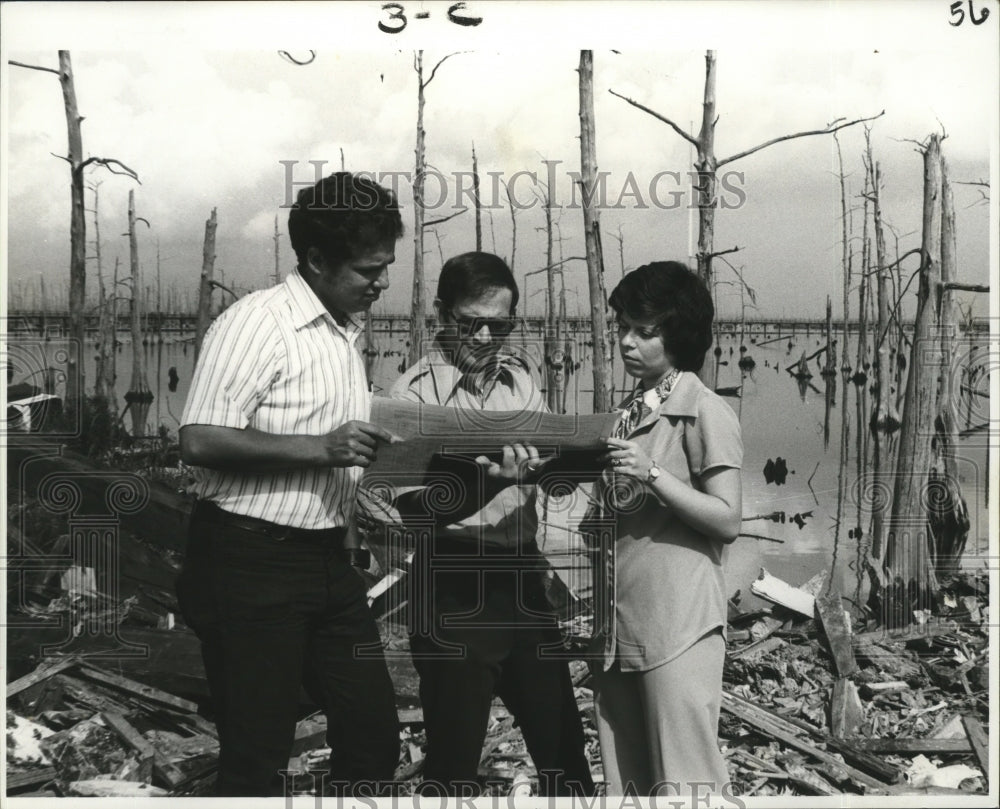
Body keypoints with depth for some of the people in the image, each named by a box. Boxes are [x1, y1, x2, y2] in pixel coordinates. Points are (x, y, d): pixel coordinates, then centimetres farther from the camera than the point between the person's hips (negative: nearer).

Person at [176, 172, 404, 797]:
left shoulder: (347, 333, 15)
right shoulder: (257, 322, -12)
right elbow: (201, 442, -21)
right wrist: (319, 448, -25)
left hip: (329, 561, 8)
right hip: (251, 559, -8)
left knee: (374, 733, 10)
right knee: (257, 756, 0)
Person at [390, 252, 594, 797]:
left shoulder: (520, 378, 7)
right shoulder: (414, 393, -8)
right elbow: (416, 506, -18)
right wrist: (491, 479, -34)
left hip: (522, 582, 5)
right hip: (453, 592, -5)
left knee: (563, 747, 14)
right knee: (454, 758, 5)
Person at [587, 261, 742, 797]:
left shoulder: (703, 412, -7)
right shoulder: (631, 410, 14)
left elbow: (727, 520, -11)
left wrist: (653, 475, -20)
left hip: (678, 624, -7)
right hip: (619, 623, 7)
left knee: (681, 780, -5)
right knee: (626, 782, 9)